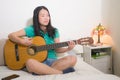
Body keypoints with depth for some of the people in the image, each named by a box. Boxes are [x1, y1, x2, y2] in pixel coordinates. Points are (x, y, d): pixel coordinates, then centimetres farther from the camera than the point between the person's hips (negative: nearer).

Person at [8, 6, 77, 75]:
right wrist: (22, 41, -17)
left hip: (52, 61, 3)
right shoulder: (31, 30, 0)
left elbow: (57, 49, 10)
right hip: (38, 61, -2)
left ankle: (42, 71, -23)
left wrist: (68, 48, -8)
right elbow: (11, 35, -1)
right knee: (30, 62, -39)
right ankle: (61, 72, -25)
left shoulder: (54, 31, 9)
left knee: (73, 59, -23)